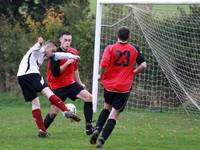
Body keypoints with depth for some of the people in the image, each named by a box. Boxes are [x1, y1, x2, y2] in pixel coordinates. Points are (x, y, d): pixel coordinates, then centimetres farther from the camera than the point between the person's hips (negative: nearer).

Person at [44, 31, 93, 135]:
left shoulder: (74, 52, 4)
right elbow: (55, 72, -24)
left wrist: (79, 83, 21)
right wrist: (67, 63, -27)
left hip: (71, 84, 5)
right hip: (58, 87, -5)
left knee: (88, 97, -13)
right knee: (54, 112, -8)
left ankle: (88, 125, -9)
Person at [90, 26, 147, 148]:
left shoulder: (110, 48, -6)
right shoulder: (134, 50, -1)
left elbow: (104, 65, -17)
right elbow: (143, 65, -2)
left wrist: (101, 76, 0)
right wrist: (133, 73, 11)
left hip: (109, 85, 1)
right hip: (124, 88, -1)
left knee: (107, 108, 25)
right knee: (114, 114, 1)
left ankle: (97, 129, 4)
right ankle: (102, 139, -11)